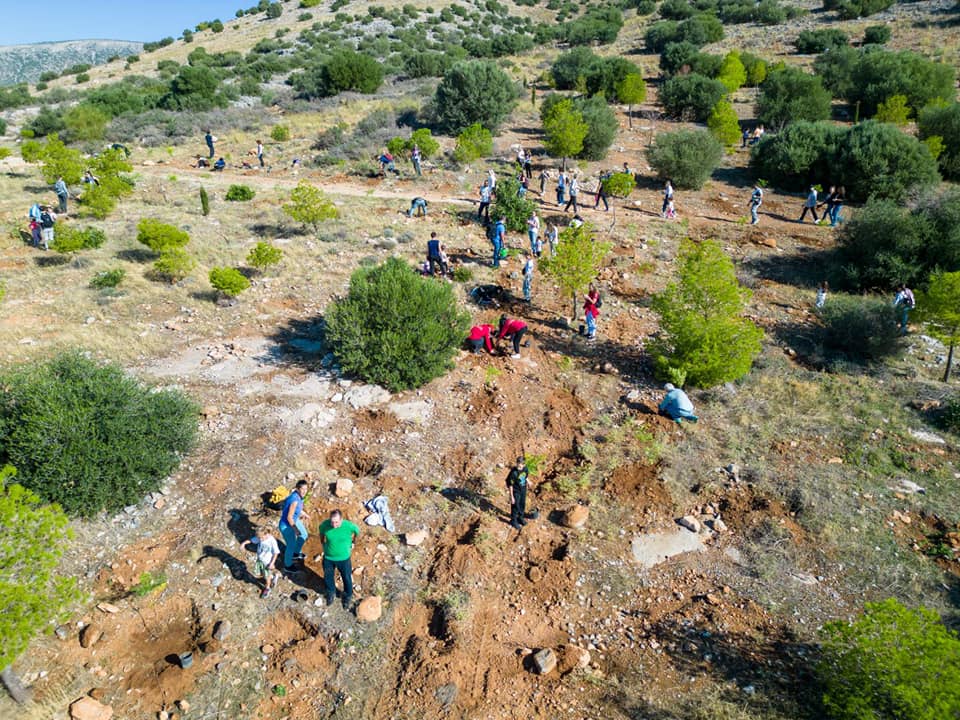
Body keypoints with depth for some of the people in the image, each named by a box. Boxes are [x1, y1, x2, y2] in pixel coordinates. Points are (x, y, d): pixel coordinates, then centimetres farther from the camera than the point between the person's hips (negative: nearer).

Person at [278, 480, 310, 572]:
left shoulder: (298, 494, -10)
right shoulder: (295, 500, -37)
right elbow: (289, 517, -30)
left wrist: (303, 513, 21)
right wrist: (295, 529, -20)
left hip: (294, 520, 9)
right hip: (287, 525, -9)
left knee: (304, 535, 26)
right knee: (291, 545, 12)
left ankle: (296, 553, 50)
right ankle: (288, 565, 37)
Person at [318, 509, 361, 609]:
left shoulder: (349, 526, -30)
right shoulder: (325, 524, -25)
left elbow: (357, 531, -5)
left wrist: (351, 542, 9)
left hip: (343, 558, -1)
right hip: (328, 557, 1)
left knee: (347, 579, 18)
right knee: (328, 578, 22)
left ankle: (347, 597, 47)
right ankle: (331, 593, 53)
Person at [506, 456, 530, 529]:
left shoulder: (526, 469, -18)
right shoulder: (513, 473, -32)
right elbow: (511, 485, -22)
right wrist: (512, 497, -17)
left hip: (523, 490, 5)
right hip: (516, 491, -5)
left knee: (522, 504, 23)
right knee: (515, 506, 10)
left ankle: (520, 517, 47)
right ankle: (513, 521, 33)